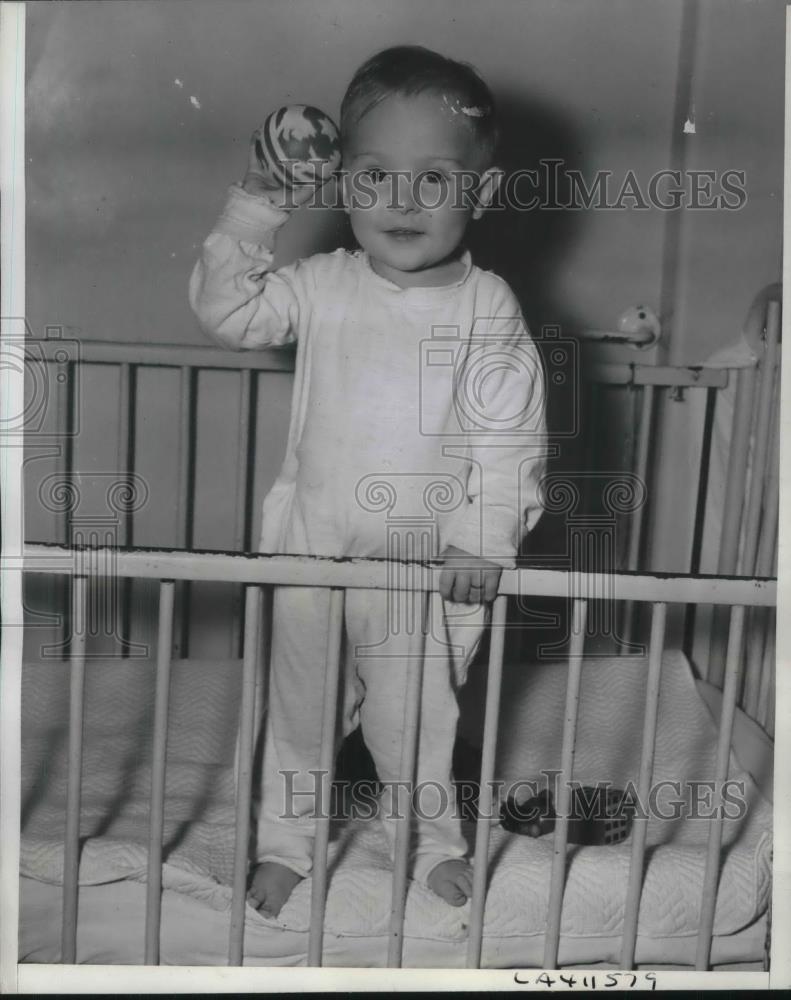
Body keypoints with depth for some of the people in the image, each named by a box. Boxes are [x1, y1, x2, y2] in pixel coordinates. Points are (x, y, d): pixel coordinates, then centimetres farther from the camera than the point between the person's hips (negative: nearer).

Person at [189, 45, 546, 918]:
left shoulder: (488, 307, -11)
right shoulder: (322, 286, -4)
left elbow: (509, 436, -12)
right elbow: (225, 312, -4)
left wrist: (481, 540, -18)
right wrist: (252, 217, -14)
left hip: (426, 559, -2)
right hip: (314, 548, 2)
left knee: (417, 719, 15)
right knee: (299, 707, 19)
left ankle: (431, 839, 44)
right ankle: (285, 840, 42)